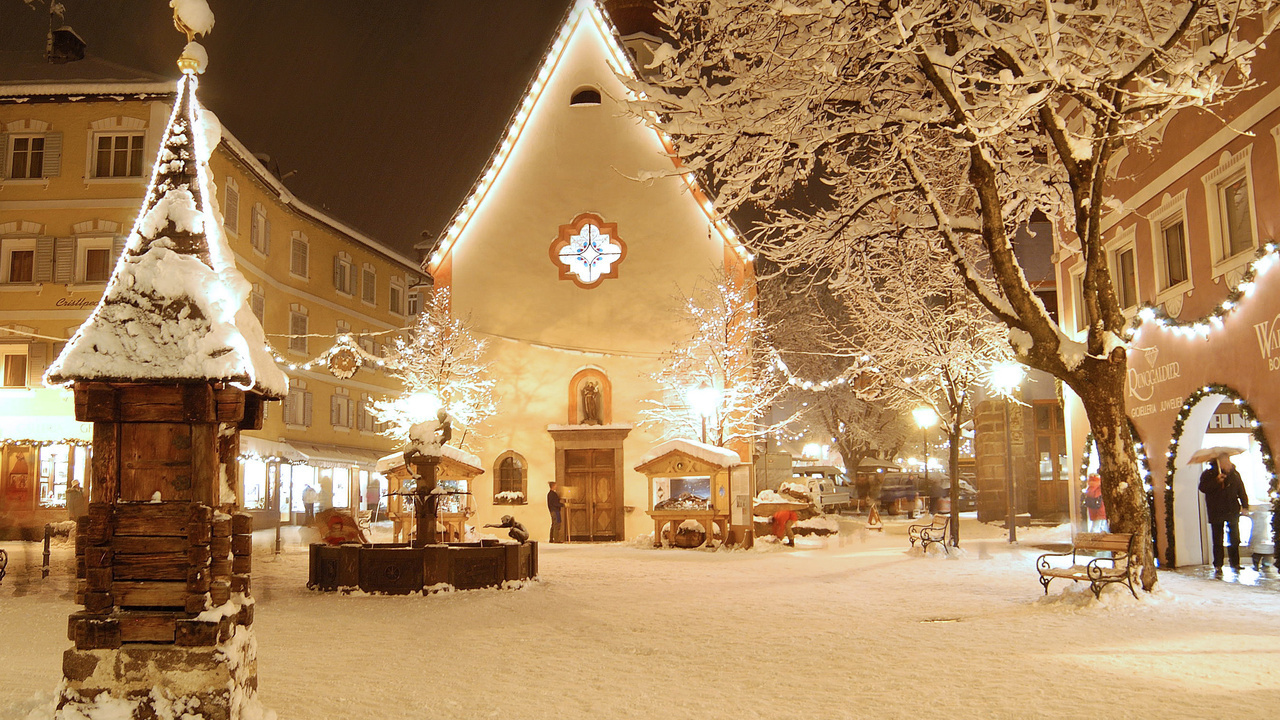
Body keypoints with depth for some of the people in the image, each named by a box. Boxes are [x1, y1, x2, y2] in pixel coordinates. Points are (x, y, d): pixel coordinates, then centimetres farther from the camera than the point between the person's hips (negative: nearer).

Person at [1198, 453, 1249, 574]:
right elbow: (1203, 487, -12)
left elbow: (1241, 491, 11)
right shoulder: (1208, 474, 1)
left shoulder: (1234, 474, 10)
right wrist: (1216, 481, -22)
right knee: (1218, 541, -1)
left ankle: (1235, 563, 17)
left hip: (1232, 512, 3)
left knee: (1234, 540, 6)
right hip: (1216, 513, -3)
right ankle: (1218, 566, 4)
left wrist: (1245, 505, 0)